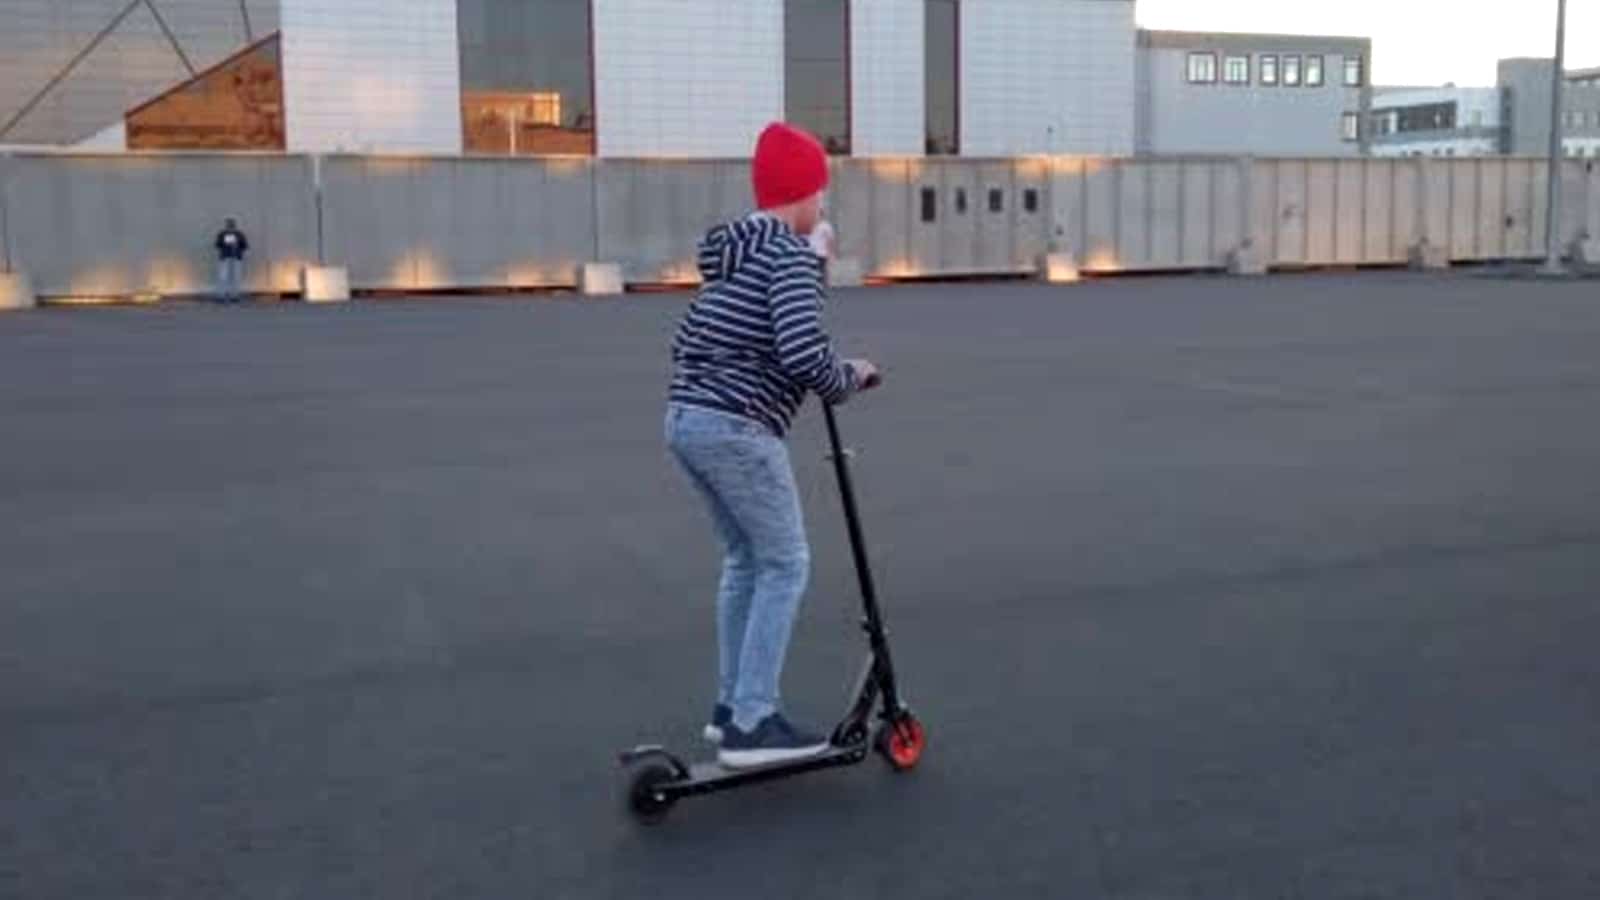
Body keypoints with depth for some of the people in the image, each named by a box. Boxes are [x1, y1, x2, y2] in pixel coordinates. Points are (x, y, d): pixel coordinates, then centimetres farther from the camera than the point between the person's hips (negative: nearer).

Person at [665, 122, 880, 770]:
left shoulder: (731, 253, 19)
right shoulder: (790, 255, -10)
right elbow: (803, 353, -22)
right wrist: (849, 379, -5)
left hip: (685, 419, 9)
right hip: (735, 429, -9)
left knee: (745, 559, 19)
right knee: (785, 565, 1)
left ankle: (732, 706, 27)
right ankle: (751, 723, 0)